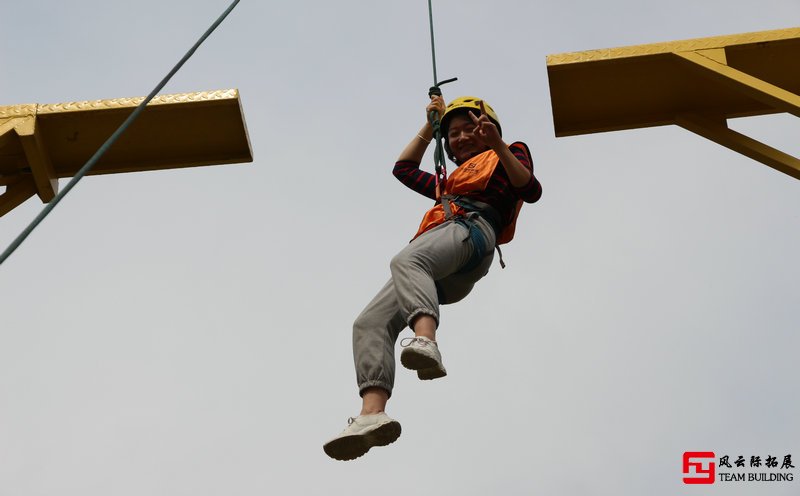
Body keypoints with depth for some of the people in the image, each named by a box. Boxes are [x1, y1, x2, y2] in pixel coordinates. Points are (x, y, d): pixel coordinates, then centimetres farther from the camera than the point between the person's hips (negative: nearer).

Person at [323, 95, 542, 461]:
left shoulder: (507, 157, 27)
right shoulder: (452, 181, 46)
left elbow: (531, 190, 6)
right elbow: (404, 169, 54)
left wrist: (499, 146, -6)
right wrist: (430, 126, 53)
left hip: (470, 229, -7)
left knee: (406, 260, -42)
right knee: (370, 323, -18)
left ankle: (425, 341, -69)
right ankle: (372, 414, -37)